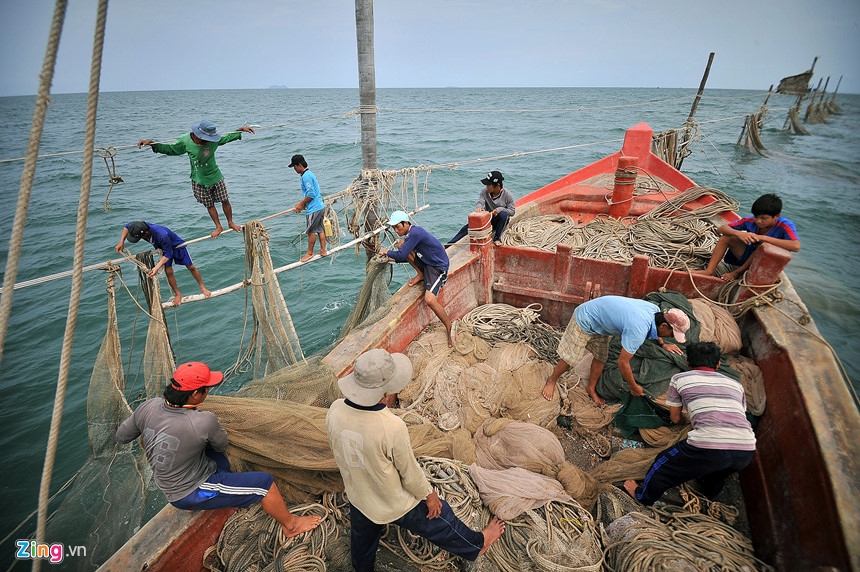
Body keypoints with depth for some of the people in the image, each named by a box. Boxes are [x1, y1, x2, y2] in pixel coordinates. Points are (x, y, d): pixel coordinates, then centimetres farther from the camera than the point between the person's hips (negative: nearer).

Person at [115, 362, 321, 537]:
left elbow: (121, 437, 2)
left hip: (171, 489, 7)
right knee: (265, 482, -3)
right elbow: (221, 444, -11)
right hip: (194, 493, -7)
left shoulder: (149, 407, -16)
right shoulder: (204, 422, -33)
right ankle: (290, 525, 21)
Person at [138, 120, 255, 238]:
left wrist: (241, 130, 2)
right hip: (199, 181, -1)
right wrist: (152, 143, -13)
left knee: (225, 201, 6)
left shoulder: (213, 140, -13)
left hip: (216, 177, 1)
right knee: (209, 205, 9)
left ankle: (230, 223, 28)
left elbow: (227, 138, 6)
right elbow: (169, 149, -2)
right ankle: (218, 227, 23)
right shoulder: (185, 141, -17)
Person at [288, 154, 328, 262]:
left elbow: (311, 194, -21)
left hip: (314, 209, -10)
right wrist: (302, 204, 18)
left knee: (311, 231, 1)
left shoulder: (306, 176, -16)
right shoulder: (309, 174, 16)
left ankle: (310, 253, 13)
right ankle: (323, 250, 21)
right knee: (320, 229, 14)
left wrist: (301, 204, -10)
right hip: (320, 206, 10)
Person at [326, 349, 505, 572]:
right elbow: (409, 471, -23)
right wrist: (429, 495, -3)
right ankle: (477, 544, 48)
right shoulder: (392, 428, -40)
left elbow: (339, 453, -4)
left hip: (356, 496, 4)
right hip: (396, 504, -4)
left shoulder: (334, 412, -24)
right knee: (439, 519, 22)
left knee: (363, 535, 35)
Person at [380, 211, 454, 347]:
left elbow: (401, 255, -23)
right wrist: (393, 259, 10)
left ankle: (449, 328, -6)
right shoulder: (410, 233, 9)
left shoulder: (415, 233, -22)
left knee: (430, 300, -27)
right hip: (425, 263, 9)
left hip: (438, 267, -9)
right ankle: (420, 275, 5)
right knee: (401, 243, -3)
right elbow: (407, 257, 20)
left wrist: (387, 252, -5)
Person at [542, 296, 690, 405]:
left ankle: (591, 389, 31)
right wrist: (634, 387, -12)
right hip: (584, 320, -8)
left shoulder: (655, 309, -12)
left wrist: (662, 344, 20)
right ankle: (552, 381, 26)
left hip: (599, 322, 8)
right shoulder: (638, 330, -36)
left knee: (600, 358, 12)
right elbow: (623, 362, -26)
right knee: (571, 358, 3)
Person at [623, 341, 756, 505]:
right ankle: (708, 495, 62)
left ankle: (643, 496, 44)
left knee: (664, 464, 23)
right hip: (747, 451, 4)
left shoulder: (679, 379, 13)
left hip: (709, 447, -4)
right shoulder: (736, 384, 23)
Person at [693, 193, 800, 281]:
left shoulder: (784, 225, -21)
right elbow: (721, 229, -14)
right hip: (747, 257, 3)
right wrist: (738, 233, -35)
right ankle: (709, 271, -19)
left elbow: (796, 246, -39)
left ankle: (737, 273, -13)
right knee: (727, 236, -15)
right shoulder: (751, 221, -10)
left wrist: (763, 238, -40)